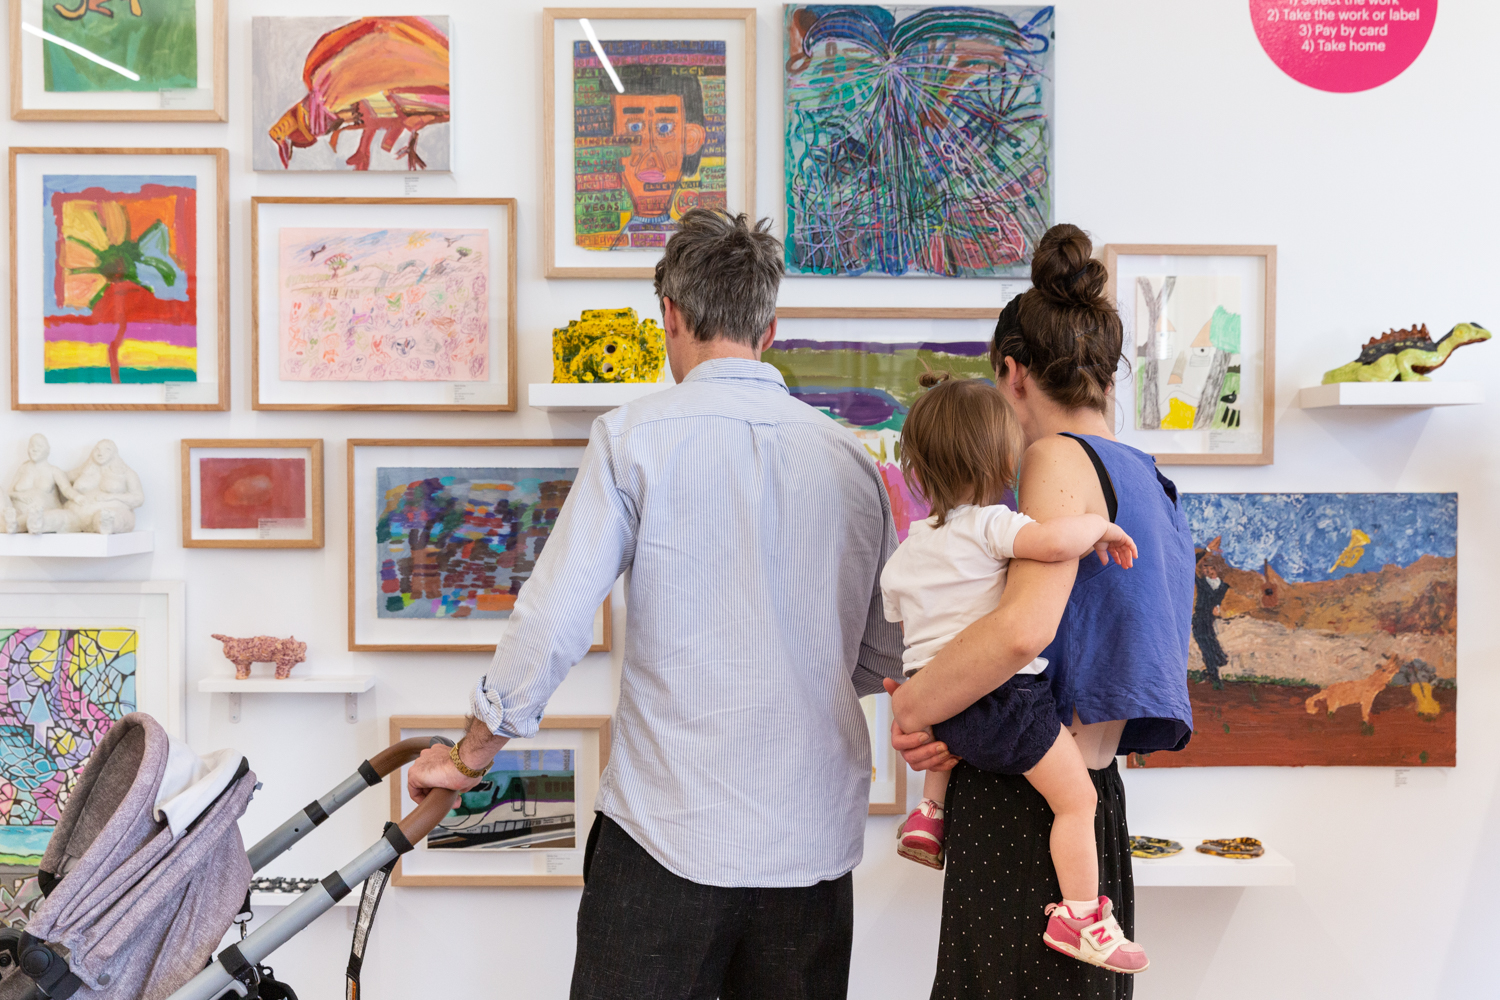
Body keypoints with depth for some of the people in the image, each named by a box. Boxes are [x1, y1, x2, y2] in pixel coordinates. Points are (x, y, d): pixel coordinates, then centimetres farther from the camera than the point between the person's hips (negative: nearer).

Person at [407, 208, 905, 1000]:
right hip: (815, 836, 4)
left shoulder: (636, 437, -7)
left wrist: (468, 757, 5)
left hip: (670, 829, -4)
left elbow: (553, 618, -10)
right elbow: (888, 655, 13)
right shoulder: (849, 458, 5)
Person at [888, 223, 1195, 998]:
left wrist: (913, 709, -13)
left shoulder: (1063, 458, -11)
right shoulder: (1150, 485, 16)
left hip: (1027, 810, -9)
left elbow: (1023, 629, -27)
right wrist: (955, 729, 3)